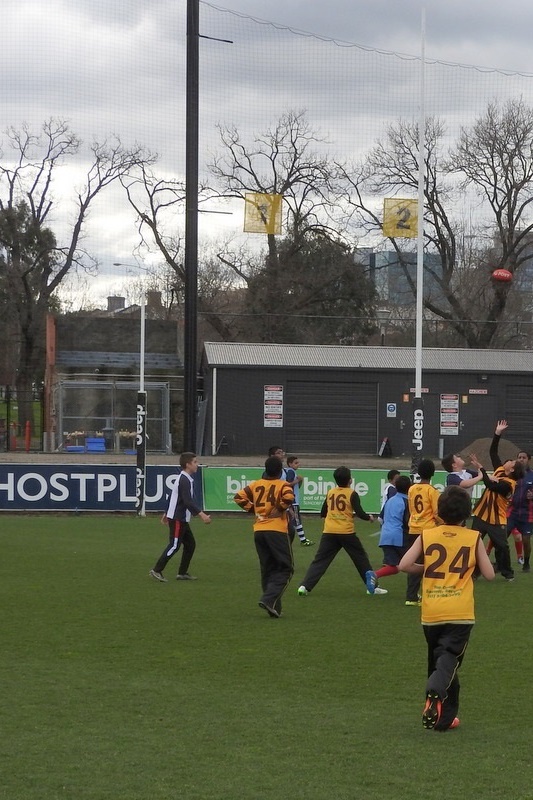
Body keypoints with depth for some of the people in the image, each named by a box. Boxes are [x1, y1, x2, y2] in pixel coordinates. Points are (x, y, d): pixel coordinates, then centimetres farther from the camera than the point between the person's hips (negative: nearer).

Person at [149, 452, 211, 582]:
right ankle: (157, 571, -6)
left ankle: (182, 573, 15)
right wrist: (202, 515, -34)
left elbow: (173, 496, 25)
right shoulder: (185, 480, -18)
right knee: (174, 546, -9)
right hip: (177, 519, -10)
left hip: (181, 519, 10)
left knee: (190, 544, 11)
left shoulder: (183, 478, 15)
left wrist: (167, 513, 34)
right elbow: (188, 502, -28)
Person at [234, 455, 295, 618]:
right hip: (277, 531, -5)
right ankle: (269, 599, -16)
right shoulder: (282, 485, -3)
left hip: (258, 531, 5)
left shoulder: (256, 485, 11)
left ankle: (274, 607, 13)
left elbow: (239, 497, 4)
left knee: (268, 569, 14)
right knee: (286, 569, 2)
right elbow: (289, 497, -23)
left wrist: (253, 509, 12)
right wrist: (281, 508, -7)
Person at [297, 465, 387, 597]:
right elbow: (359, 513, -10)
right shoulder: (352, 494, -4)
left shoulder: (330, 493, 8)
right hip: (347, 532, -3)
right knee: (361, 558, 12)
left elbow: (323, 513, 16)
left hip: (329, 532, 3)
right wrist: (369, 517, 11)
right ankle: (372, 586, 16)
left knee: (319, 560, 3)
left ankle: (305, 586, -11)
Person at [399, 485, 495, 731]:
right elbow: (489, 574, 3)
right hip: (460, 614, -2)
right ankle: (435, 692, -39)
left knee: (437, 659, 17)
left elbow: (404, 565, -3)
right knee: (449, 658, -8)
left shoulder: (427, 535, 4)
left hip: (431, 614, 2)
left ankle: (446, 716, 21)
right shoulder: (473, 538, 1)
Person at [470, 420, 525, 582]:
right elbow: (493, 452, 7)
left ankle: (507, 572, 18)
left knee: (501, 546, 1)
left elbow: (490, 485, -36)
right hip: (481, 515, 7)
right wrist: (497, 433, -1)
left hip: (497, 520, -7)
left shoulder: (508, 484, -21)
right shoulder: (499, 470, -1)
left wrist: (480, 468, -35)